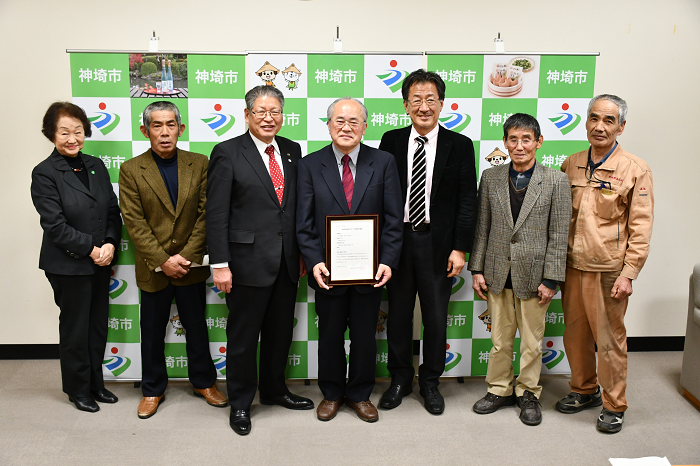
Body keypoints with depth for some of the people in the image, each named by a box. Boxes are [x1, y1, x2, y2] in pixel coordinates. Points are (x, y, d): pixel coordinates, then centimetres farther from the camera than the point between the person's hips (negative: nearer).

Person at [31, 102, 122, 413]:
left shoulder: (95, 166, 6)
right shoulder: (44, 174, -10)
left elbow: (113, 211, 5)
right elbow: (55, 225, -15)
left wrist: (110, 244, -9)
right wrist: (90, 249, -15)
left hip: (100, 262, 5)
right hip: (68, 265, -5)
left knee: (98, 325, 14)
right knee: (75, 328, 9)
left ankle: (96, 383, 31)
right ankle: (78, 389, 27)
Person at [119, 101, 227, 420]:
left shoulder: (199, 164, -1)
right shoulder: (131, 170, -4)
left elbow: (206, 214, -4)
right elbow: (135, 223, -8)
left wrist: (186, 255, -12)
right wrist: (163, 260, -14)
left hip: (191, 264, 1)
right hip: (153, 268, -1)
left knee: (197, 327, 14)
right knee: (152, 332, 12)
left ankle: (203, 382, 33)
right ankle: (153, 390, 31)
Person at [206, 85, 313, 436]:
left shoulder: (292, 151, 9)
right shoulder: (228, 153, -7)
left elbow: (298, 205, 12)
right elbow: (216, 214, -10)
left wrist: (302, 252, 10)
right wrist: (220, 264, -14)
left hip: (286, 262, 5)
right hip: (248, 261, -5)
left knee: (280, 332, 17)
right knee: (243, 336, 8)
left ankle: (274, 390, 38)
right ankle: (240, 403, 26)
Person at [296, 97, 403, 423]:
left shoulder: (384, 163, 0)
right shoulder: (310, 165, 0)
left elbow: (393, 219, -3)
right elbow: (304, 222, -3)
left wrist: (388, 261, -13)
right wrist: (314, 262, -15)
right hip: (328, 270, 0)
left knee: (365, 335, 14)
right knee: (330, 335, 15)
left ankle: (360, 394, 34)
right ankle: (331, 393, 35)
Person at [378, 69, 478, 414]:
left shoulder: (459, 145, -1)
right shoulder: (391, 141, 3)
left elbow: (467, 201, -2)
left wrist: (460, 248, -7)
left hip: (437, 243, -1)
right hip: (397, 240, 1)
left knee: (436, 317, 9)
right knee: (398, 313, 12)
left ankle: (430, 382, 29)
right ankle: (400, 378, 30)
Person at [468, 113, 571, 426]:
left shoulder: (556, 181, -4)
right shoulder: (490, 177, 3)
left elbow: (559, 236, -5)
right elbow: (482, 228, 5)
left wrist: (550, 280, -8)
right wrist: (476, 269, 2)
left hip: (533, 274, -2)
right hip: (497, 274, 2)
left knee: (532, 342, 11)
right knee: (500, 339, 13)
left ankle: (528, 394, 30)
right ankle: (500, 390, 32)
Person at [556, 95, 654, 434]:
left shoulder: (635, 170, -5)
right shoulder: (571, 165, 7)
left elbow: (640, 228, -6)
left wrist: (629, 274, -12)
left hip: (608, 270, -4)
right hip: (572, 266, 5)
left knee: (610, 339, 4)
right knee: (575, 335, 15)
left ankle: (613, 406, 22)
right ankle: (584, 390, 35)